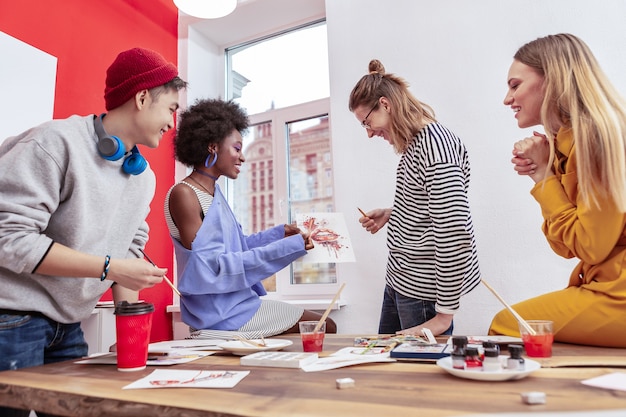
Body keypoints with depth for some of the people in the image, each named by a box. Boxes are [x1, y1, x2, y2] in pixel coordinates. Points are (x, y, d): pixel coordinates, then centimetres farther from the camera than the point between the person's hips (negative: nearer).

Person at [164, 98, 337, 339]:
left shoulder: (213, 192, 10)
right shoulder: (183, 194, -17)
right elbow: (209, 266, -23)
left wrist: (278, 233, 3)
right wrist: (284, 247, -24)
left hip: (239, 301, 9)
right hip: (221, 315, -9)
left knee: (323, 325, 14)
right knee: (325, 327, -3)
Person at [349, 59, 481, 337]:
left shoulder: (434, 141, -19)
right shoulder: (415, 143, 10)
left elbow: (453, 233, -24)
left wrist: (444, 314, -20)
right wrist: (391, 215, 6)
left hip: (424, 289, -9)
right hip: (399, 280, 9)